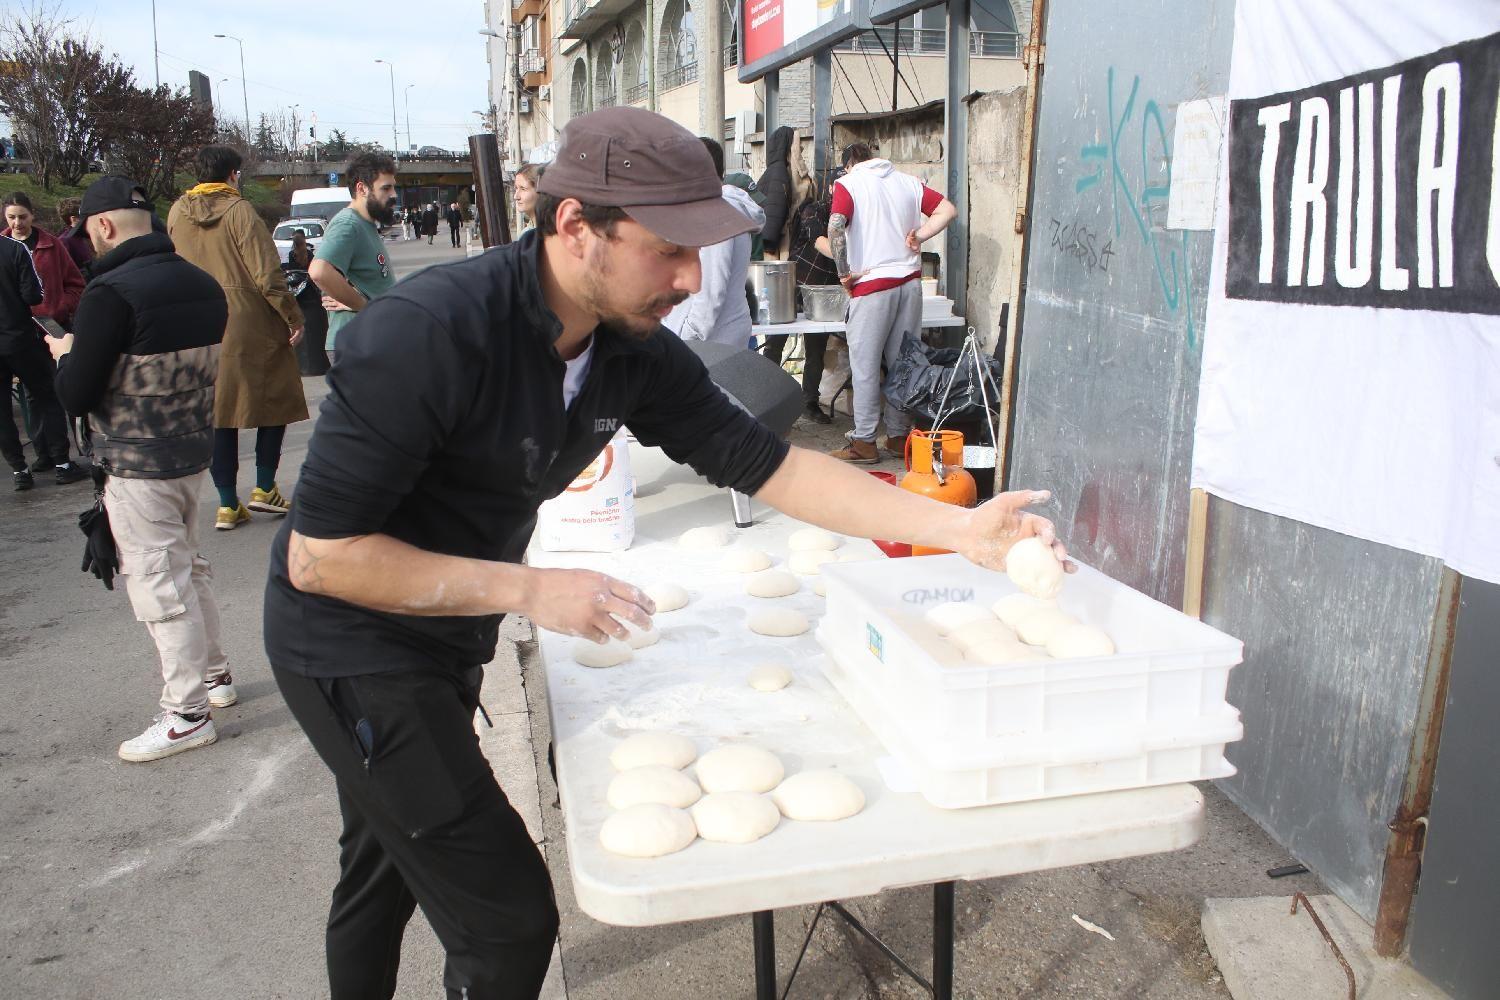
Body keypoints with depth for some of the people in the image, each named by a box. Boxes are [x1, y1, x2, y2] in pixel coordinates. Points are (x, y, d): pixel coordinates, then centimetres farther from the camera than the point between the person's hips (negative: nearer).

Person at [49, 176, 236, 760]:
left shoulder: (111, 291, -20)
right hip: (193, 449, 8)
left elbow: (76, 397, -16)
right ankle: (214, 674, 33)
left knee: (158, 584, 0)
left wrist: (66, 354, 5)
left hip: (136, 465, -8)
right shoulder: (204, 284, 4)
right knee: (187, 567, 22)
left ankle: (187, 714, 8)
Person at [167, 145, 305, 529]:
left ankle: (228, 504, 12)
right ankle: (264, 488, 10)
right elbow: (267, 275, -15)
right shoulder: (240, 211, -11)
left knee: (217, 410, 9)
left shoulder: (177, 212, 6)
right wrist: (293, 317, -7)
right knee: (275, 398, 12)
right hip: (250, 327, -5)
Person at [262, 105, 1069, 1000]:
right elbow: (320, 553, -29)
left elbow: (765, 463, -8)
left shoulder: (637, 353, -12)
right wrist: (530, 591, -29)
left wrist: (960, 527, -13)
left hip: (445, 642, 7)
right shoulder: (431, 333, -32)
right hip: (356, 645, -7)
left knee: (389, 873, 27)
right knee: (509, 918, -5)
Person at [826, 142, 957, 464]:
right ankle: (899, 435, 19)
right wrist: (918, 237, 5)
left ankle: (864, 442, 5)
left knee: (865, 365, 1)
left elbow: (836, 226, -19)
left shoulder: (847, 184, -2)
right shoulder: (907, 181, 13)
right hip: (909, 281, 5)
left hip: (872, 283, -5)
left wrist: (844, 272, -11)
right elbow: (948, 210, 9)